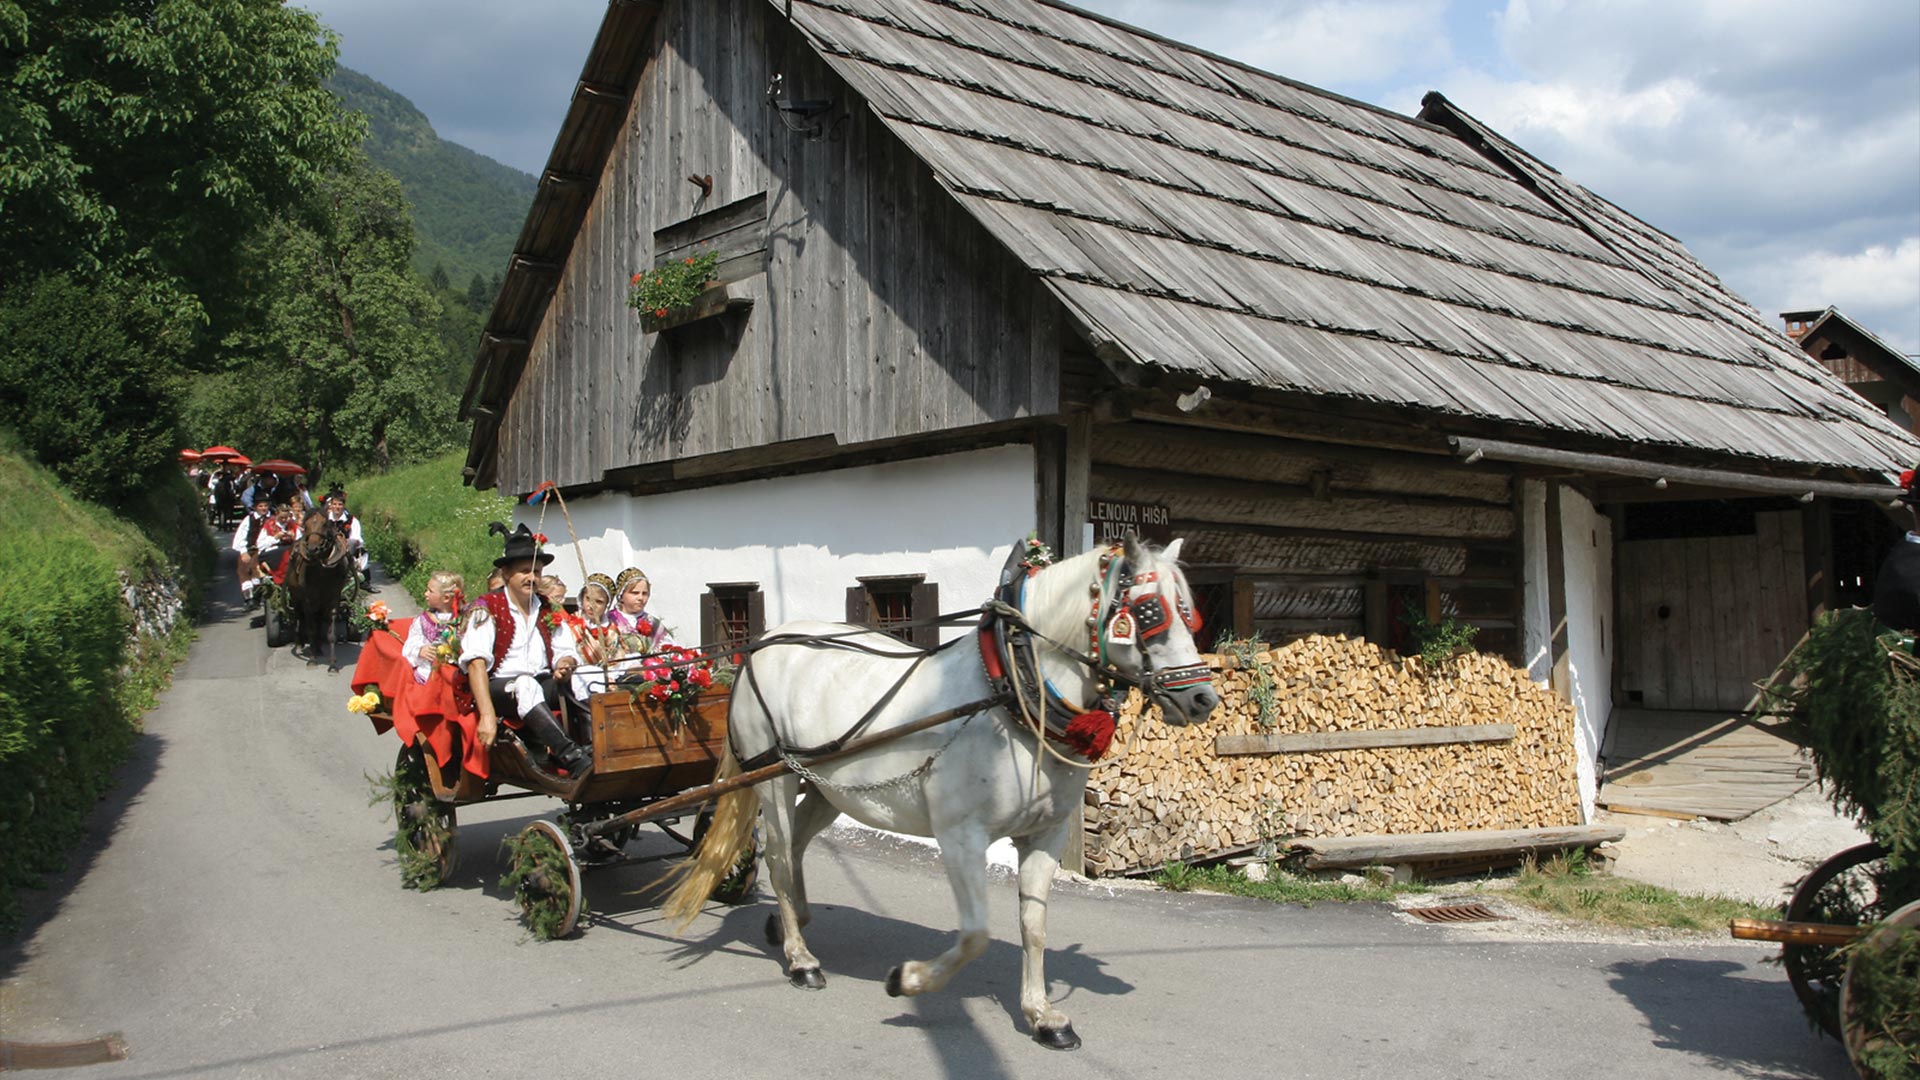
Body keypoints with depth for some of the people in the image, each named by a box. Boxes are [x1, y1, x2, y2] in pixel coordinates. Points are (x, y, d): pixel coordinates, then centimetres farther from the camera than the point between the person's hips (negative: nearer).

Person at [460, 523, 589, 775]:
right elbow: (476, 663, -12)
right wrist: (487, 715, -27)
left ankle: (592, 748, -45)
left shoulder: (548, 611, 17)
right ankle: (572, 757, -50)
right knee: (526, 685, -37)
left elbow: (565, 652, 12)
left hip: (542, 686, 4)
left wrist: (565, 666, -16)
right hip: (499, 688, -4)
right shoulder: (487, 609, 0)